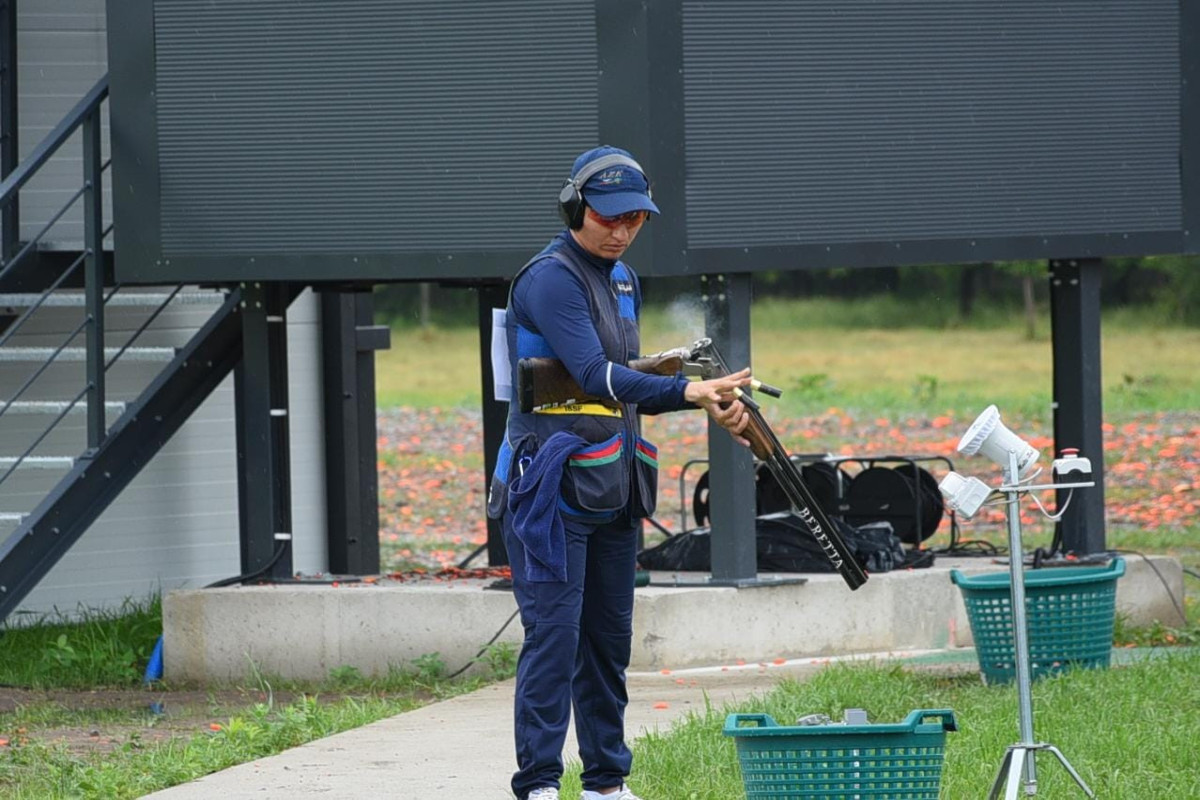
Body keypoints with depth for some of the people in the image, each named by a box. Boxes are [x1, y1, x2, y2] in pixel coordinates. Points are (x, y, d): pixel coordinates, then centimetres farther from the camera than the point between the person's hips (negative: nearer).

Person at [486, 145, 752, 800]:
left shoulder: (623, 280, 15)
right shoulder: (550, 278, -12)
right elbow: (595, 376, -22)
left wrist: (708, 401, 5)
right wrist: (687, 391, -31)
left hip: (613, 489, 8)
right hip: (551, 486, -8)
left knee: (609, 638, 11)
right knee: (554, 633, -11)